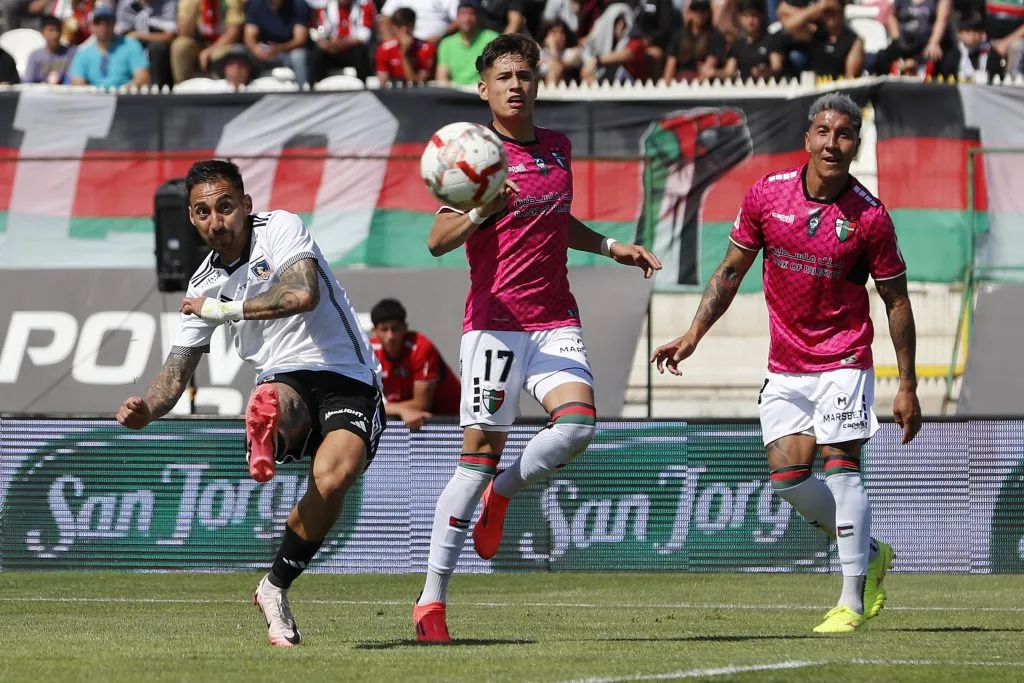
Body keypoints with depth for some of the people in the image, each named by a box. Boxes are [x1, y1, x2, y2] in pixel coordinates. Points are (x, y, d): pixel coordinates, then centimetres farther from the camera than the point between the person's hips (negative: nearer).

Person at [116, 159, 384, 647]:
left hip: (346, 381, -4)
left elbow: (304, 294, -23)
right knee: (273, 402, -37)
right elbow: (177, 370, 14)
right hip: (284, 383, 4)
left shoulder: (280, 229, -4)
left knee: (332, 479, -29)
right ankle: (265, 445, -73)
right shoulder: (204, 285, 12)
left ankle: (275, 588, -10)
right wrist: (144, 410, -8)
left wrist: (227, 309, -12)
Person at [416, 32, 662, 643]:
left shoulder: (558, 147, 15)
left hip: (556, 320, 5)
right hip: (495, 322, -5)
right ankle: (432, 600, -1)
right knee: (480, 456, -8)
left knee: (578, 424, -20)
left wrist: (610, 246, 22)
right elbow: (438, 241, -11)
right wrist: (482, 212, -28)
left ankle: (500, 496, 10)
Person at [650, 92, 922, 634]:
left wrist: (907, 386, -4)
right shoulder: (767, 195, -3)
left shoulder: (870, 218, -11)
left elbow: (896, 301, -3)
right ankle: (869, 554, 18)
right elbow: (731, 271, 8)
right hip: (785, 363, 4)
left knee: (840, 465, -15)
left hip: (843, 360, -4)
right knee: (787, 473, -5)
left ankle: (853, 600, -11)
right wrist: (693, 335, 0)